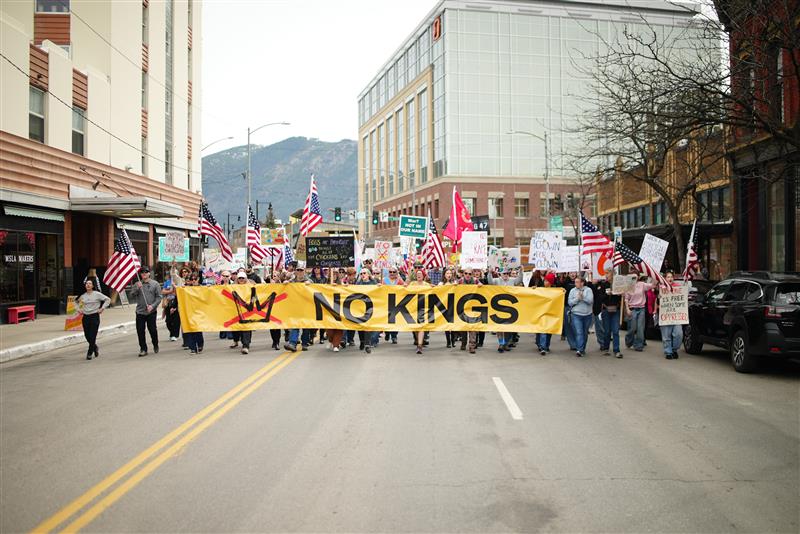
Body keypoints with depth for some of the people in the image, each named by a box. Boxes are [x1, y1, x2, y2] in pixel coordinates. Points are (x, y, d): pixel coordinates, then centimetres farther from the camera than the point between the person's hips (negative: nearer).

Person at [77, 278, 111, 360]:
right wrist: (79, 309, 11)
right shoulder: (83, 296, 8)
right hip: (85, 317, 4)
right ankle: (95, 348, 31)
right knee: (87, 336, 6)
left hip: (94, 317, -4)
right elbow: (77, 302, 27)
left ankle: (89, 353, 3)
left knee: (92, 336, -6)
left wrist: (102, 308, -9)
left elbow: (108, 300, -4)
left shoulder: (97, 294, -5)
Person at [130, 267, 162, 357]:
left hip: (152, 312, -2)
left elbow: (158, 297, 0)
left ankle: (155, 346, 26)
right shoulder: (137, 284, 8)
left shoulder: (155, 284, 3)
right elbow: (132, 295, -1)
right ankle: (143, 349, 10)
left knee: (153, 330, 3)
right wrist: (137, 288, -16)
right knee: (140, 331, 0)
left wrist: (152, 306, -13)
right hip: (140, 312, 2)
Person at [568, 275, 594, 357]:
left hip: (587, 314, 1)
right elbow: (570, 302, 0)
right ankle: (579, 350, -19)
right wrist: (577, 298, -13)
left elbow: (591, 301, -8)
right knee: (579, 332, -13)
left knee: (585, 333, 11)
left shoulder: (588, 290, 2)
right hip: (576, 314, -1)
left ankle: (583, 349, 24)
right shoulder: (573, 291, 5)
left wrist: (583, 297, -18)